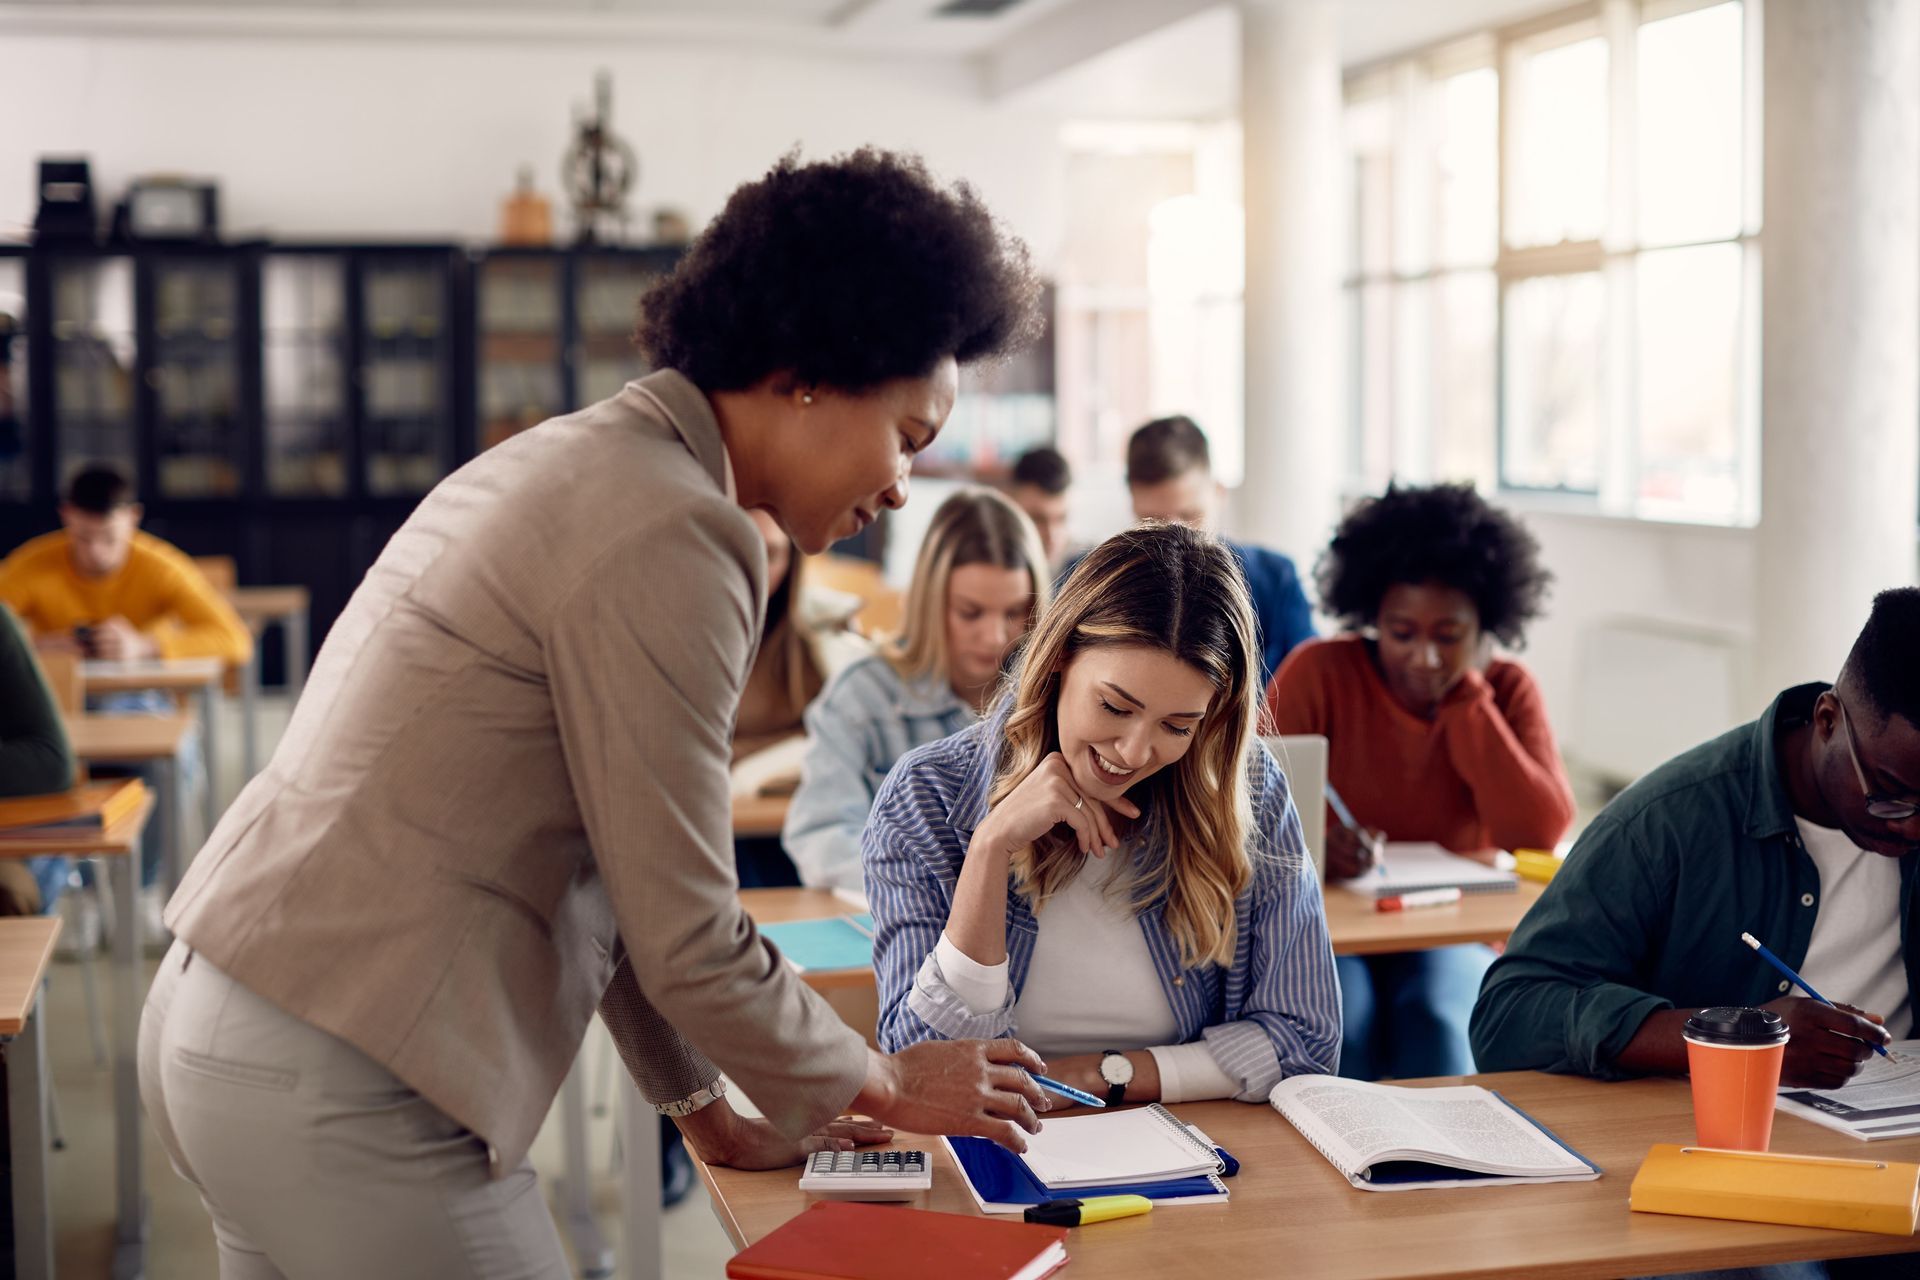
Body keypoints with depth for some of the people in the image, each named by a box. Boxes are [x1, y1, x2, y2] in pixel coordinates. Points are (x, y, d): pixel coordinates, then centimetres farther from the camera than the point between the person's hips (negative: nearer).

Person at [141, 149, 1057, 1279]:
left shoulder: (578, 459, 13)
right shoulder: (670, 535, -18)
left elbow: (605, 865, 16)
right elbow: (688, 942, -15)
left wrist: (710, 1114, 19)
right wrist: (883, 1085, 2)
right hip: (340, 1093, -10)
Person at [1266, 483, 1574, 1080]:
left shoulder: (1507, 691, 2)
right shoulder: (1318, 672, -4)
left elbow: (1539, 836, -12)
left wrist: (1465, 698, -12)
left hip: (1453, 933, 1)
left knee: (1440, 1020, -30)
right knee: (1337, 1021, -32)